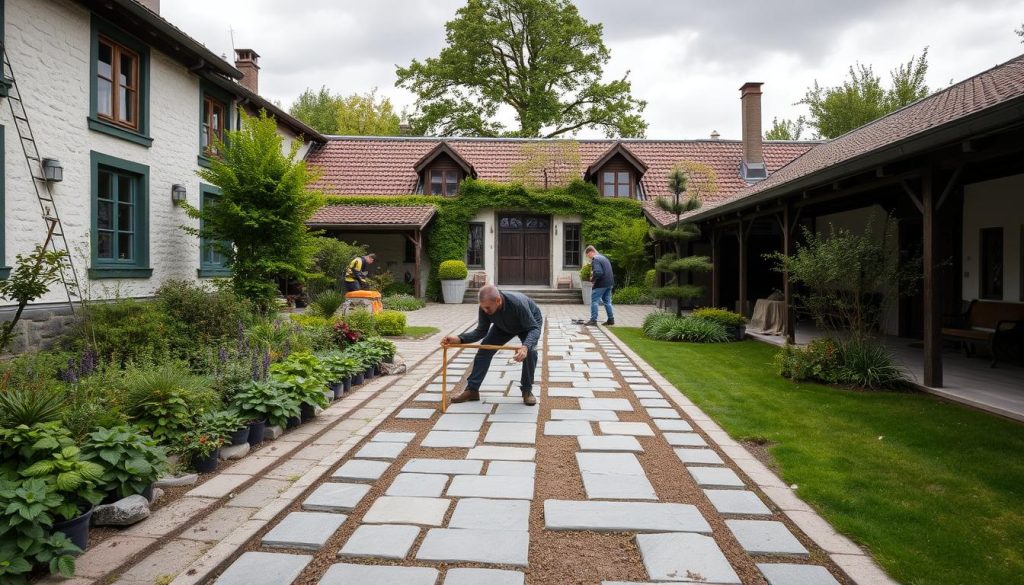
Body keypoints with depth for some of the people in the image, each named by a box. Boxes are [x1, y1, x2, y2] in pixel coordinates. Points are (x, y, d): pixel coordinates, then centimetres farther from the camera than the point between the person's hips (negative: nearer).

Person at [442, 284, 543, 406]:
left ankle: (527, 390, -8)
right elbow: (481, 331, -18)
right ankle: (472, 390, 2)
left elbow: (534, 328, -42)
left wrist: (526, 346, -61)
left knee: (530, 351, -28)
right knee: (484, 350, -8)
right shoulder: (485, 308, -31)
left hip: (530, 322, -4)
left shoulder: (517, 303, -46)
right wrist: (459, 339, -33)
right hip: (503, 327, 4)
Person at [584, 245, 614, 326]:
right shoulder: (603, 257, 18)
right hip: (609, 283, 9)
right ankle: (611, 319, 18)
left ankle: (593, 320, -2)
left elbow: (598, 272, -26)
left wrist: (592, 279, -9)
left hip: (601, 283, -9)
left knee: (594, 300, -2)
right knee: (607, 301, 16)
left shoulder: (595, 259, -13)